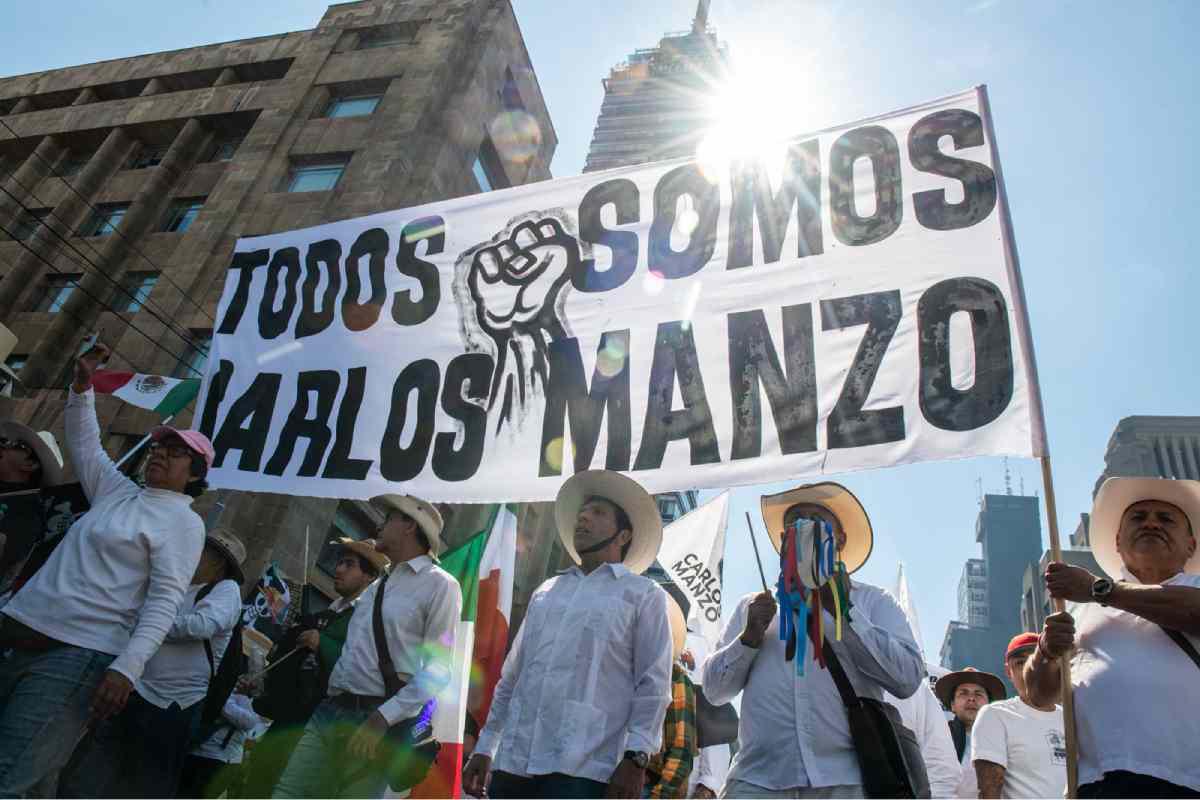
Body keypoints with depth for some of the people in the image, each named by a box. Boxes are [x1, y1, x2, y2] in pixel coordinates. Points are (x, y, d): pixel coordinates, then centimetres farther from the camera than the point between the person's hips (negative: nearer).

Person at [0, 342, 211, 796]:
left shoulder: (183, 522, -5)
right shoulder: (117, 491, 17)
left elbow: (165, 600, -14)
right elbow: (85, 445, 27)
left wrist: (127, 668, -23)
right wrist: (82, 386, 15)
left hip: (78, 654, -7)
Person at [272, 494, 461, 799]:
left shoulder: (440, 585, -7)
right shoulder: (375, 587, 18)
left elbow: (438, 669, -12)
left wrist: (383, 718, -18)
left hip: (378, 718, -6)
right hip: (331, 710, 7)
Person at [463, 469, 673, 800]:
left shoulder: (643, 594, 5)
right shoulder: (545, 592, 19)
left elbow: (652, 685, -3)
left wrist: (636, 757, -12)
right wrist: (484, 747, 16)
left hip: (583, 769, -4)